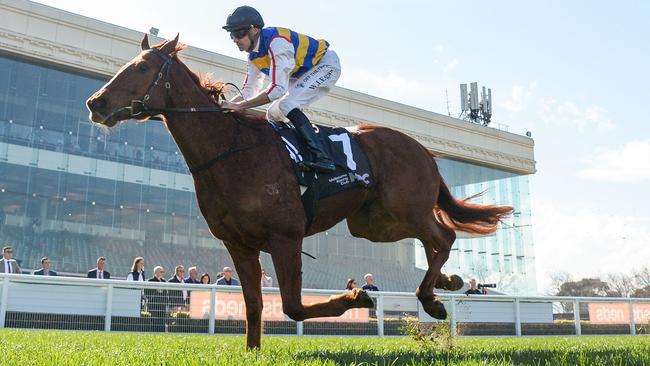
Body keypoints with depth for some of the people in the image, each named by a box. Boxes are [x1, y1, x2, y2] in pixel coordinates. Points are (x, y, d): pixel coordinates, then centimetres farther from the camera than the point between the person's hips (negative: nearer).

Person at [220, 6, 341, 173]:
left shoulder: (276, 42, -32)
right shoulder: (254, 55, -2)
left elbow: (278, 89, -38)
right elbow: (248, 90, 6)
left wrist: (239, 106, -36)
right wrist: (226, 105, -11)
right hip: (302, 74, 10)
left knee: (287, 106, -27)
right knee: (273, 114, 3)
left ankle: (323, 158, -33)